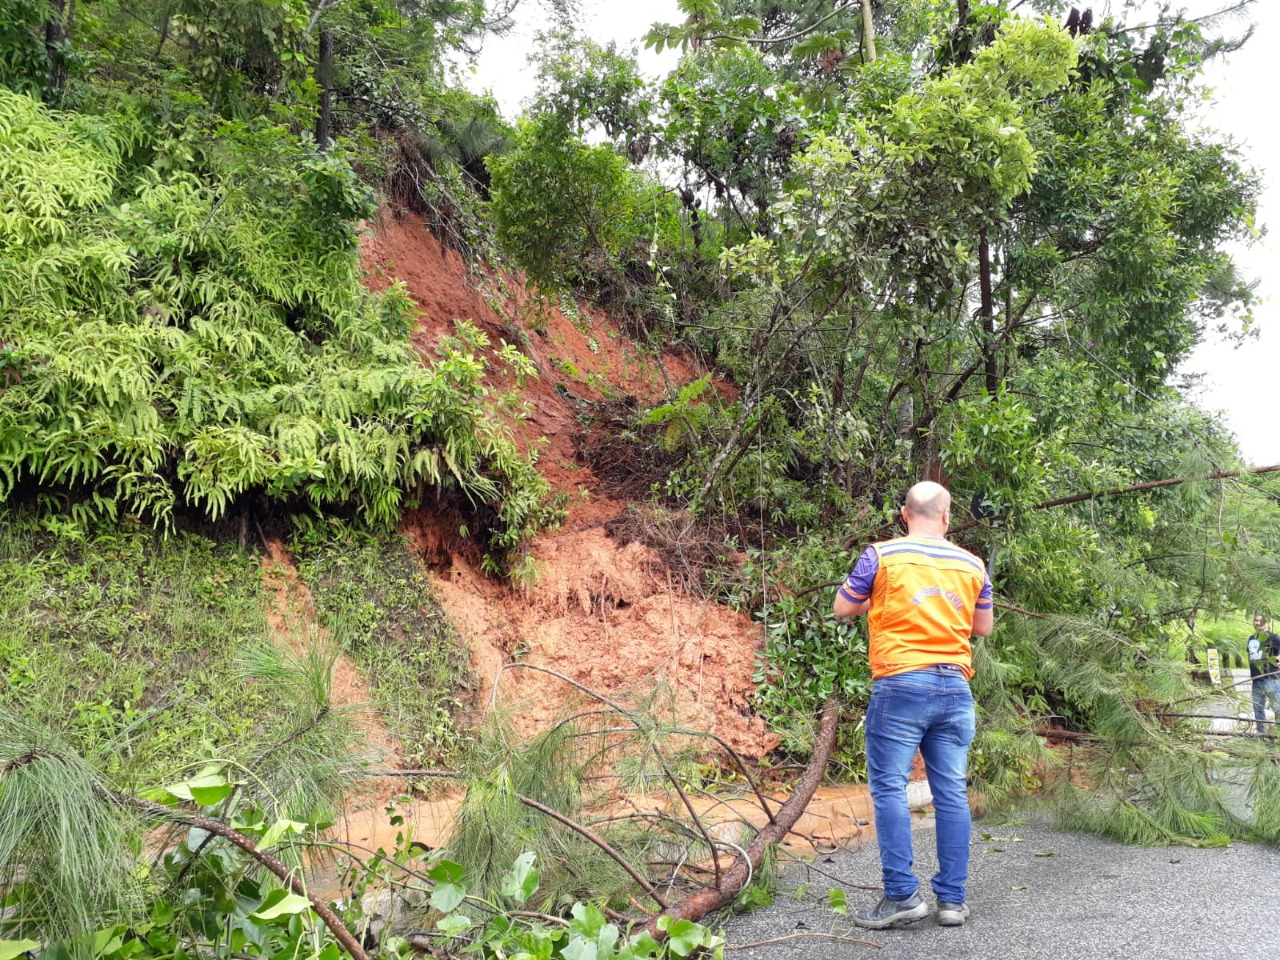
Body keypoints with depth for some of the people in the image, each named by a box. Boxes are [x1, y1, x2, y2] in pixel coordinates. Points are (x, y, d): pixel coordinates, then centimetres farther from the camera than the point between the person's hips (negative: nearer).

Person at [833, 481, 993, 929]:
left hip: (901, 685, -4)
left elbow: (842, 608, 5)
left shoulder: (881, 556, -3)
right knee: (952, 792, 8)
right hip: (954, 688, 4)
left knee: (889, 788, 1)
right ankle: (952, 899, 13)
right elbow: (983, 627, 18)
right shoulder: (972, 565, 8)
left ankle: (902, 894, -1)